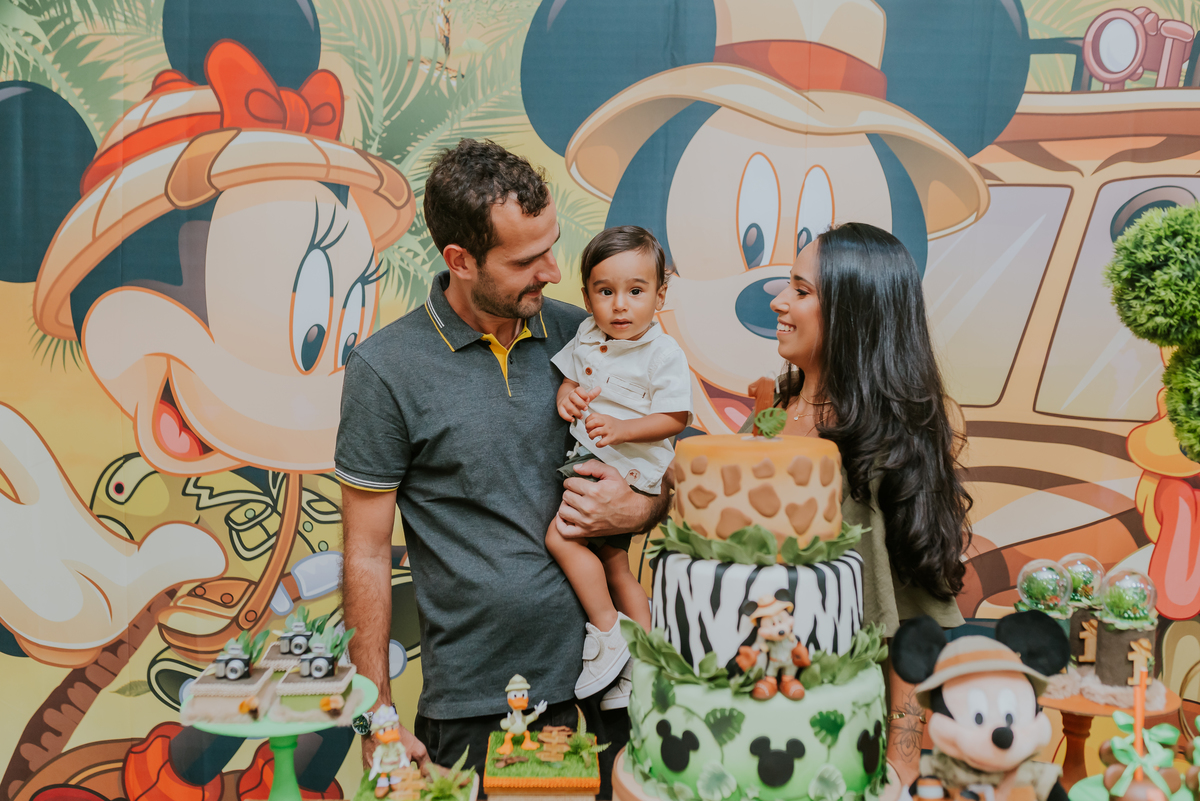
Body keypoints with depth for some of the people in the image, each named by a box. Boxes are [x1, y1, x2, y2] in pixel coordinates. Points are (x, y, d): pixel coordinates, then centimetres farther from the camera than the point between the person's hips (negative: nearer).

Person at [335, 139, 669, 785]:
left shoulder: (580, 333, 1)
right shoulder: (385, 369, -9)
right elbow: (367, 555, -5)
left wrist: (637, 509, -11)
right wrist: (379, 720, -4)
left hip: (605, 682, 3)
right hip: (474, 708, -3)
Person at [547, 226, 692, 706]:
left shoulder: (663, 354, -14)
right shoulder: (586, 338, 4)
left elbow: (674, 418, -15)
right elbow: (569, 376, 18)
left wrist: (621, 428, -25)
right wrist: (566, 395, -5)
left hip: (626, 470, -8)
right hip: (589, 461, 8)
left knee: (560, 536, -18)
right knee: (613, 563, 15)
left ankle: (608, 629, -3)